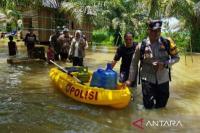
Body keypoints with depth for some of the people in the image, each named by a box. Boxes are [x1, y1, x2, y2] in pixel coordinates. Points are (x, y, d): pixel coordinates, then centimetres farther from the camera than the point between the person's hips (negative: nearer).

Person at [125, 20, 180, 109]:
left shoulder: (166, 43, -7)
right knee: (148, 106, -3)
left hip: (163, 79, 2)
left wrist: (164, 64, -17)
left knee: (161, 105, 16)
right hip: (148, 79, -2)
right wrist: (130, 79, 3)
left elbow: (176, 57, 2)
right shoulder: (141, 46, -9)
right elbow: (134, 63, 1)